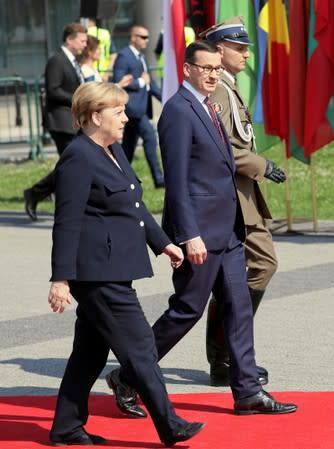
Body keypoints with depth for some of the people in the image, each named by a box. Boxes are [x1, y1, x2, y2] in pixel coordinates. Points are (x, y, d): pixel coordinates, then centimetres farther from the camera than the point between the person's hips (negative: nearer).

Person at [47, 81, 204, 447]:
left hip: (111, 270, 10)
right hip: (97, 272, -10)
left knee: (91, 351, 13)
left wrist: (162, 243, 27)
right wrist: (61, 279, -20)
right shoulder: (78, 159, -16)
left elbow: (135, 206, 27)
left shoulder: (113, 151, 15)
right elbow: (67, 223, -18)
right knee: (138, 345, -6)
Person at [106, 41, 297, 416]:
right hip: (200, 231, -9)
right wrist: (190, 236, -22)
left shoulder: (207, 108, 15)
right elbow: (177, 179, -19)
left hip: (226, 230, 9)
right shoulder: (178, 111, -14)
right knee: (187, 310, -3)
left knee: (239, 306, 7)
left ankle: (247, 392, 10)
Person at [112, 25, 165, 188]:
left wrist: (164, 98, 12)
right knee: (149, 136, -16)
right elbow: (118, 82, -17)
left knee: (129, 144, 12)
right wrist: (140, 82, -12)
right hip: (132, 105, -10)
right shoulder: (123, 56, -10)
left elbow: (149, 81, 22)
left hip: (141, 106, 10)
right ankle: (158, 178, -17)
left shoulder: (141, 57, 19)